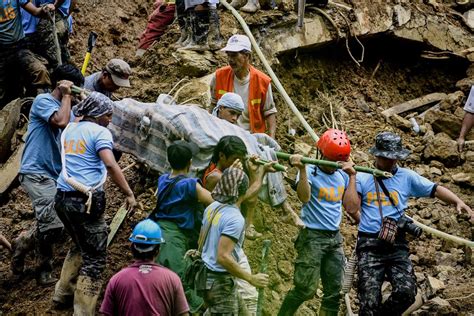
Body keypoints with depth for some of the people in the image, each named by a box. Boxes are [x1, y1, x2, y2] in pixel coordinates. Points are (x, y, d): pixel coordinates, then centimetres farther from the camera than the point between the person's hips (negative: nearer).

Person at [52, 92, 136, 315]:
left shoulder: (69, 130, 15)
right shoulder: (99, 132, -7)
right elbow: (110, 165, -20)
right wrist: (129, 194, -16)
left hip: (63, 197, 8)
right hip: (86, 200, -8)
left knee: (80, 245, 29)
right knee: (95, 257, 0)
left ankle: (62, 293, 34)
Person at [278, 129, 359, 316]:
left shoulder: (342, 176, 9)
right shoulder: (311, 172, -9)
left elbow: (351, 205, 2)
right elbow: (304, 197, -26)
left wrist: (352, 176, 2)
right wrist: (302, 169, -33)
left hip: (335, 238, 7)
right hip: (313, 237, -6)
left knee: (333, 292, 7)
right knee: (305, 289, -11)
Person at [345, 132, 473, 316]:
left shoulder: (407, 177, 9)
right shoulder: (362, 178, 6)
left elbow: (436, 190, 4)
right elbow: (352, 208, 2)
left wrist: (458, 202, -7)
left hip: (397, 245, 1)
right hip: (369, 245, -1)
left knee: (406, 292, -15)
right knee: (369, 301, -6)